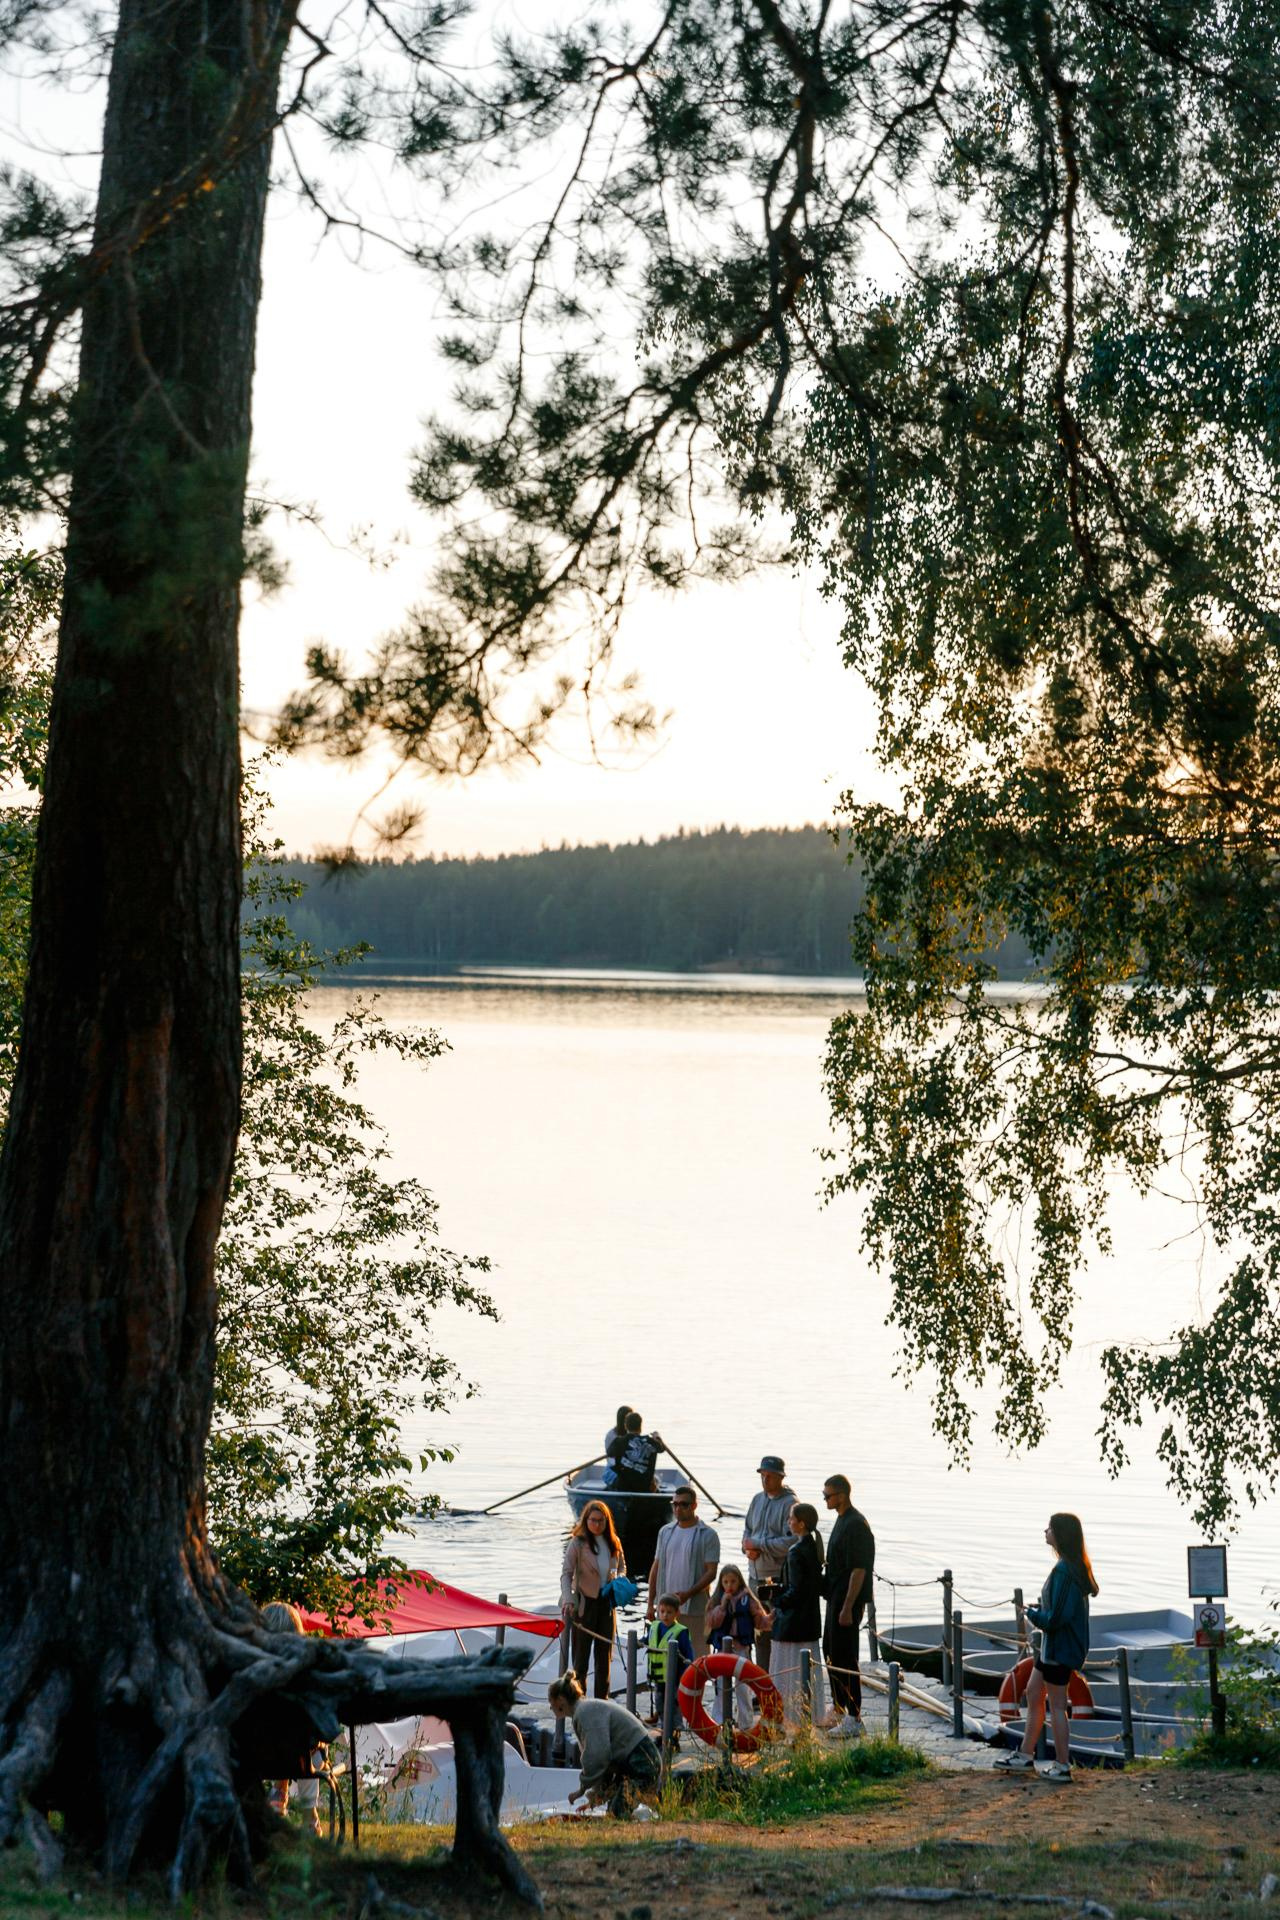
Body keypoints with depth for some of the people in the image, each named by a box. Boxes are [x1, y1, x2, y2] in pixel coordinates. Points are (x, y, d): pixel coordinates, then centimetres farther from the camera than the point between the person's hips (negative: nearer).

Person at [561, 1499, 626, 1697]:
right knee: (581, 1653, 0)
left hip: (607, 1603, 5)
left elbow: (622, 1567, 19)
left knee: (604, 1654, 11)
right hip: (585, 1603, -5)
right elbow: (566, 1573, -14)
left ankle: (601, 1700, 19)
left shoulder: (614, 1543, 5)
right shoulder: (577, 1542, -10)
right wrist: (568, 1600, -28)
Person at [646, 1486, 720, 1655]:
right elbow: (656, 1569, 15)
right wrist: (651, 1604, 11)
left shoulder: (708, 1535, -2)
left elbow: (711, 1572, -8)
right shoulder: (665, 1531, 13)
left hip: (694, 1609, -5)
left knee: (697, 1654, -6)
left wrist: (688, 1594, -20)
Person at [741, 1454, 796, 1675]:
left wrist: (758, 1545, -13)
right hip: (756, 1574, 7)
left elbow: (790, 1542, -17)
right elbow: (747, 1530, 21)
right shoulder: (757, 1500, 13)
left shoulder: (789, 1503, -10)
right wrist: (748, 1547, -1)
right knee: (759, 1629, 12)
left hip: (778, 1578, -7)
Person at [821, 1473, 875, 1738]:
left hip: (848, 1599, -11)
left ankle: (854, 1719, -5)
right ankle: (839, 1710, 30)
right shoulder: (842, 1519, 13)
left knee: (844, 1656, -8)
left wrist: (847, 1607, -24)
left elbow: (859, 1570, -22)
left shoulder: (856, 1525, -19)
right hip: (836, 1596, 11)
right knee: (830, 1650, 18)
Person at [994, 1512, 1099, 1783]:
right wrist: (1039, 1610, 8)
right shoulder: (1075, 1567, 7)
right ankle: (1025, 1756, 28)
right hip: (1053, 1646, 10)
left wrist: (1033, 1613, -9)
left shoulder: (1063, 1571, -25)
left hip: (1059, 1648, -10)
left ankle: (1062, 1766, 11)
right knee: (1033, 1692, 19)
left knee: (1056, 1705, 1)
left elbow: (1055, 1618, -26)